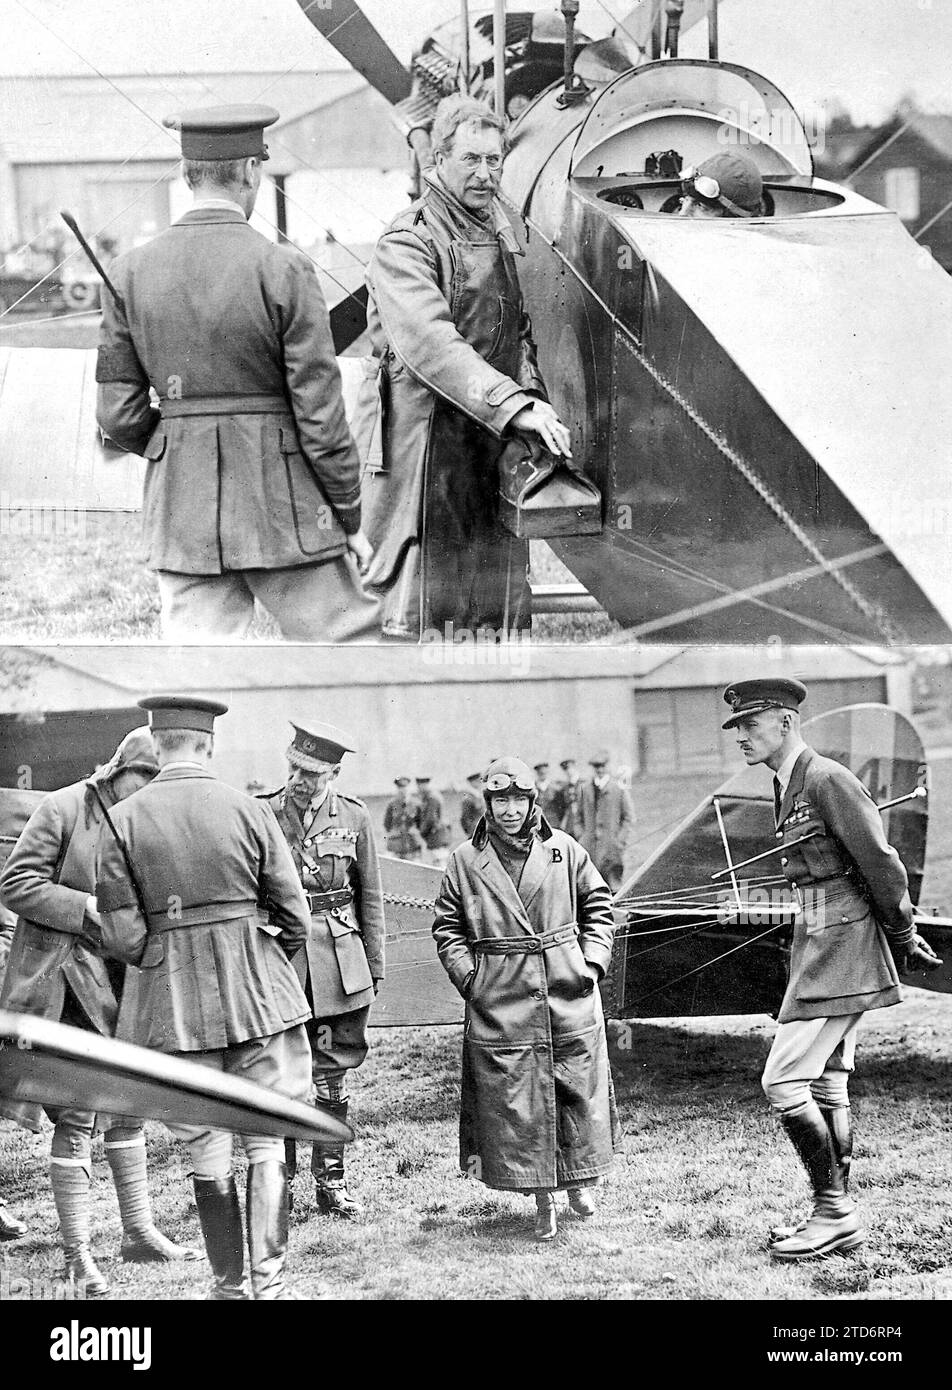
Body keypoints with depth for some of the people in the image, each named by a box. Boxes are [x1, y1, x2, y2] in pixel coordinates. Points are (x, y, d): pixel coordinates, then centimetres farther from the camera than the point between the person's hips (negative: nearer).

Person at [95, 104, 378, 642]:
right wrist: (352, 519, 0)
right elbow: (320, 413, -10)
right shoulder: (283, 269, -10)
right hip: (282, 506, -4)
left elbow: (119, 414, 3)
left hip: (180, 513, 4)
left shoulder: (131, 272, 2)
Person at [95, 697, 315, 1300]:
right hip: (258, 993, 0)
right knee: (267, 1139, 6)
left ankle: (230, 1286, 15)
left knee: (207, 1151, 9)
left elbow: (123, 936, -7)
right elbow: (295, 918, -2)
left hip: (173, 1001, 1)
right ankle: (270, 1281, 1)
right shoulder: (249, 811, -4)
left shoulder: (123, 822, -4)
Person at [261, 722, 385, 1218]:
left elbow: (371, 897, 9)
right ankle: (278, 1177, 10)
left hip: (339, 960, 1)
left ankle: (330, 1178, 14)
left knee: (332, 1074, 6)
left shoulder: (353, 818, 3)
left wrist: (374, 968, 7)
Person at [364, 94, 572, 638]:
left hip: (498, 448, 8)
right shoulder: (407, 244, -12)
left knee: (503, 613, 10)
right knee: (421, 613, -7)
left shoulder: (500, 226, 16)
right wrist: (515, 406, -35)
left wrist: (534, 397, 5)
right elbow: (431, 345, -26)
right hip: (432, 444, -8)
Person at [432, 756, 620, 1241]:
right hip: (501, 1005, -1)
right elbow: (447, 928, 8)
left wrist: (592, 962, 2)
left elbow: (598, 905, 13)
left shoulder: (563, 850, 4)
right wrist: (470, 978, -4)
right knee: (515, 1104, -1)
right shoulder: (465, 861, 2)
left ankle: (579, 1178, 28)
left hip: (569, 999, 1)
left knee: (579, 1092, 6)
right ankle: (542, 1202, 8)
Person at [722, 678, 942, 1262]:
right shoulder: (789, 787, 14)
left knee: (784, 1082, -11)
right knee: (828, 1086, 12)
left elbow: (883, 864, -16)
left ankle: (834, 1212, -5)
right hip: (822, 945, 10)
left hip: (840, 944, -10)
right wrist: (904, 935, 19)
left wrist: (902, 941, -6)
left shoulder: (828, 780, -16)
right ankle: (838, 1217, 17)